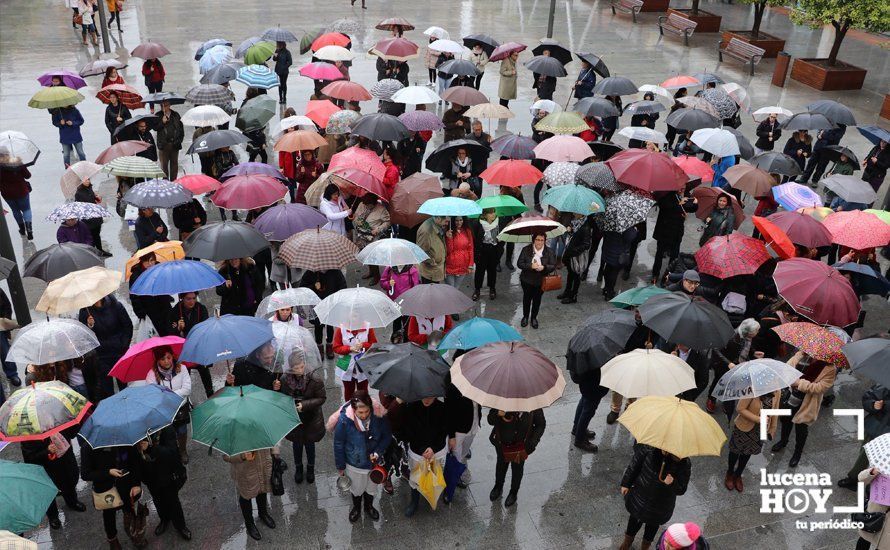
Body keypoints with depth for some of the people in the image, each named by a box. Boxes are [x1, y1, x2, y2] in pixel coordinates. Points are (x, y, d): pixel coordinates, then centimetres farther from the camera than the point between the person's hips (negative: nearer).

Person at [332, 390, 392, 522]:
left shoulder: (378, 415, -27)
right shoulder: (344, 420, -30)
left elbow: (387, 435, -9)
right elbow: (338, 444, -15)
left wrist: (377, 452, -22)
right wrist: (340, 467, -6)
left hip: (374, 461, 2)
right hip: (354, 464, -2)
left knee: (371, 487, 28)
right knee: (357, 488, 25)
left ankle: (369, 507, 58)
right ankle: (356, 508, 56)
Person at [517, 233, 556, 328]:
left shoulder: (549, 251, -9)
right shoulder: (526, 249, -11)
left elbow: (553, 266, -7)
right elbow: (519, 263, -12)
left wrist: (544, 267, -27)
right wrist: (531, 266, -28)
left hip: (541, 281, 0)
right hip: (527, 280, 0)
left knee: (537, 299, 14)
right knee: (527, 298, 15)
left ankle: (534, 317, 34)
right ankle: (525, 316, 36)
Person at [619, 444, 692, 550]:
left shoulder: (685, 464, -26)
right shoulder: (650, 449, -26)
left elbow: (681, 490, -17)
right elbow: (635, 464, -10)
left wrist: (672, 483, -40)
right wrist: (626, 484, -2)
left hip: (660, 505, 0)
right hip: (640, 495, 1)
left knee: (653, 523, 26)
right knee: (636, 517, 25)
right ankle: (628, 539, 56)